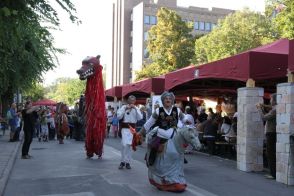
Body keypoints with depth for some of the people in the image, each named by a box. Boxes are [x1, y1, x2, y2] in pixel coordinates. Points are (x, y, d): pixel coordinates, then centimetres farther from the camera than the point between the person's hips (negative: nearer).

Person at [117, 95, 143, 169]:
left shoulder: (136, 108, 8)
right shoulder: (124, 107, 1)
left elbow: (140, 118, -5)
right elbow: (119, 116, -9)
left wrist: (135, 109, -10)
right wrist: (125, 109, -13)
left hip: (133, 128, 2)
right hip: (125, 128, -2)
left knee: (129, 145, 7)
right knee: (124, 144, -13)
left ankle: (128, 162, 16)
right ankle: (123, 161, 1)